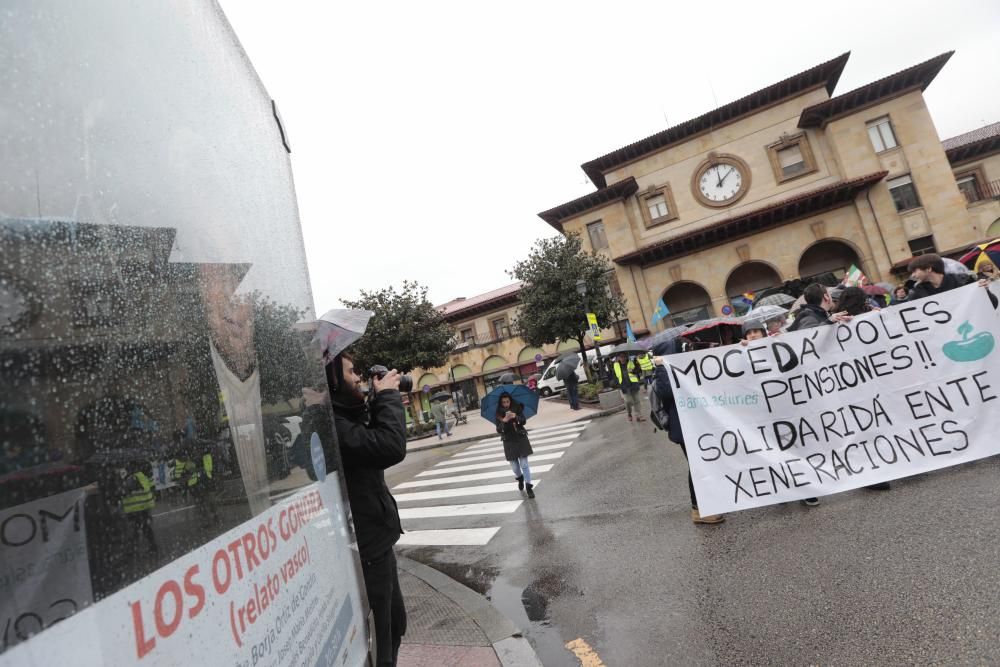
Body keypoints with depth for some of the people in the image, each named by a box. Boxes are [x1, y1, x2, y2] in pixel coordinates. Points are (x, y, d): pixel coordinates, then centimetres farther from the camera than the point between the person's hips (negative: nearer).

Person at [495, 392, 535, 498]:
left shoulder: (517, 408, -5)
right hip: (509, 442, 1)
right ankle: (520, 478, 42)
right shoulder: (499, 414, -5)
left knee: (524, 464, -4)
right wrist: (504, 421, -30)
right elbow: (499, 430, -11)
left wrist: (516, 417, -34)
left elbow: (523, 421, -14)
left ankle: (528, 487, 5)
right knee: (514, 466, 11)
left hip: (521, 439, -1)